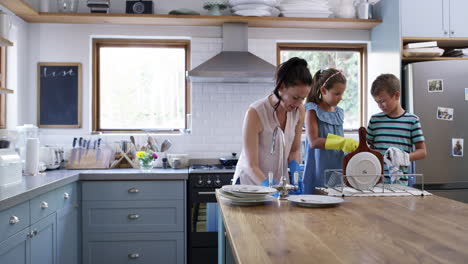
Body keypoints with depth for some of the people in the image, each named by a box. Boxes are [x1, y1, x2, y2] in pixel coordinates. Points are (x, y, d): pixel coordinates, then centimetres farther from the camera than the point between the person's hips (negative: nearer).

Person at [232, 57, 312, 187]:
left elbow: (295, 150, 8)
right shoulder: (255, 113, -19)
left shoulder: (299, 110, -5)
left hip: (278, 183, 4)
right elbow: (251, 165, -19)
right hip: (250, 181, -4)